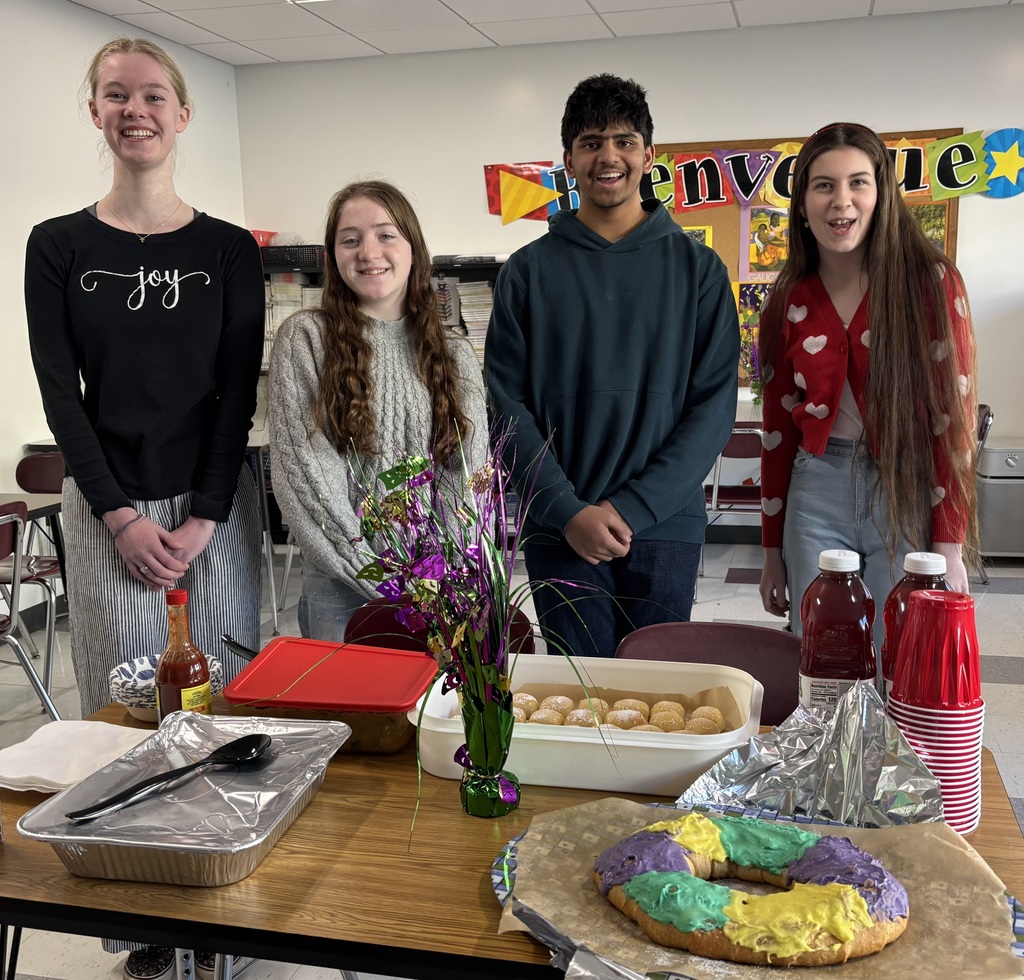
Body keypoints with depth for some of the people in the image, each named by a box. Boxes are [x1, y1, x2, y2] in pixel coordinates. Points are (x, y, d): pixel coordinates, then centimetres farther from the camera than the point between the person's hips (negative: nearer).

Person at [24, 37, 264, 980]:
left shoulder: (229, 250, 3)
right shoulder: (59, 247, 4)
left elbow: (238, 391, -1)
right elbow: (61, 392, -1)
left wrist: (202, 517, -9)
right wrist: (123, 517, -9)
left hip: (214, 504, 0)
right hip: (106, 510, 0)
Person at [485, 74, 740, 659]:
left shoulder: (698, 268, 4)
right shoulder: (528, 272, 4)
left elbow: (715, 404, -2)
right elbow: (508, 407, 0)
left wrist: (630, 508, -11)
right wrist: (569, 511, -12)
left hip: (665, 526, 0)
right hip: (559, 529, 0)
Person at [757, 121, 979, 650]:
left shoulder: (930, 281, -4)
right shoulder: (788, 303, 6)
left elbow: (951, 413, -6)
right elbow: (778, 428, 10)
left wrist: (949, 546, -11)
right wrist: (772, 552, 11)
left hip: (909, 495, -3)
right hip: (817, 493, 3)